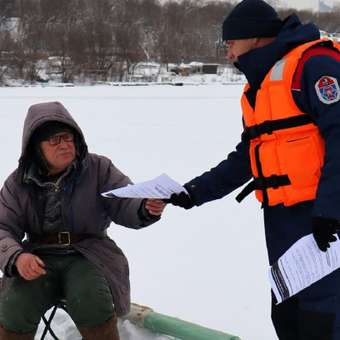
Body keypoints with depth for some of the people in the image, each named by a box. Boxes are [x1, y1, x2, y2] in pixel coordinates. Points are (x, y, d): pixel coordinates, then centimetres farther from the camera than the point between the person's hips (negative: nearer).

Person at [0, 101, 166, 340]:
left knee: (91, 305, -31)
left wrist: (146, 208, -31)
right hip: (38, 258, 1)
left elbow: (125, 206, -6)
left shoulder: (98, 168, 0)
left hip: (88, 255, -1)